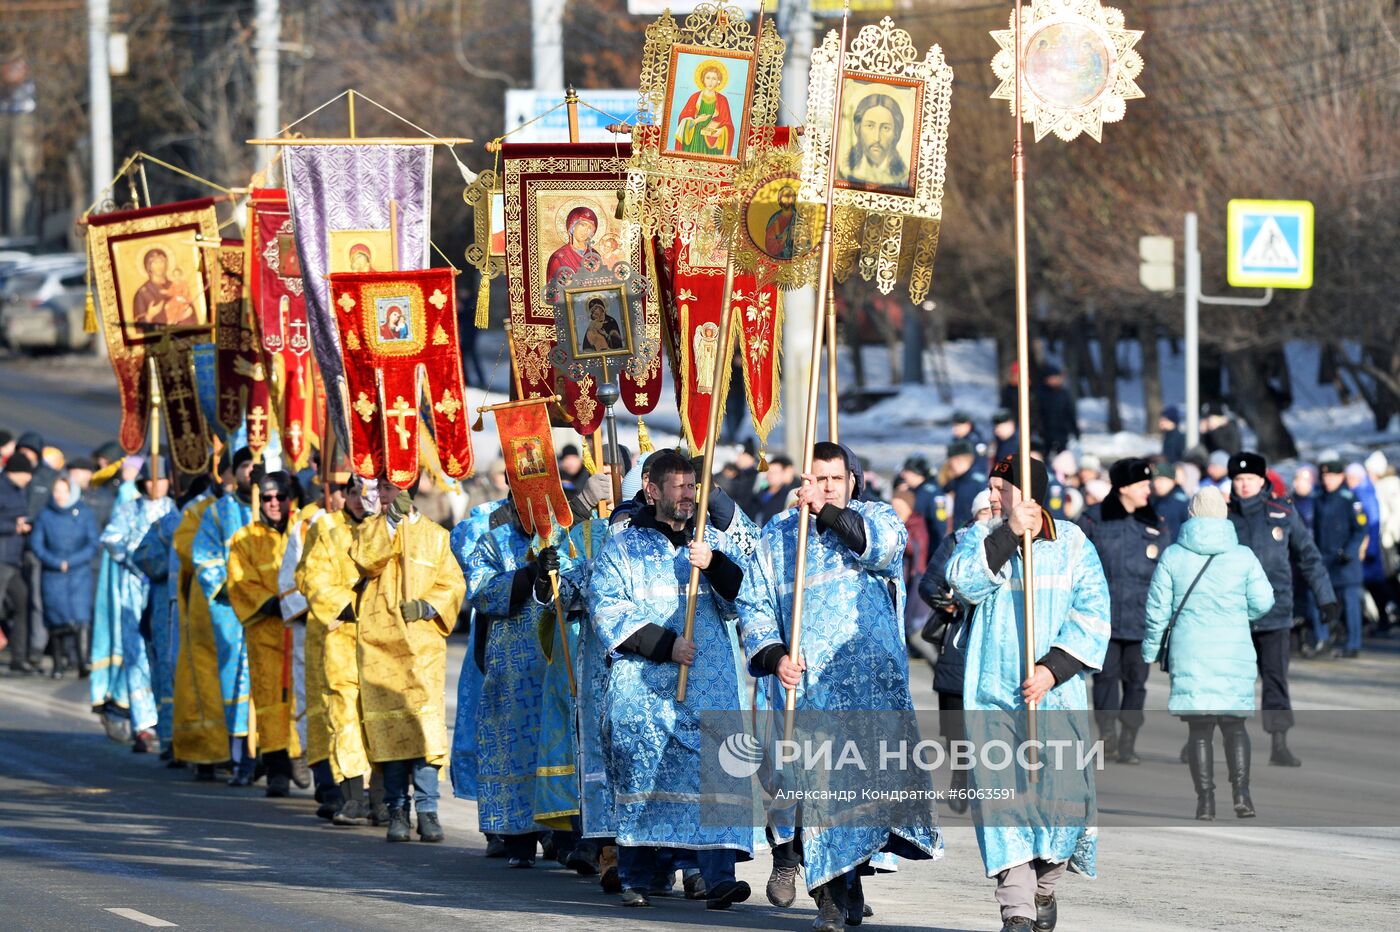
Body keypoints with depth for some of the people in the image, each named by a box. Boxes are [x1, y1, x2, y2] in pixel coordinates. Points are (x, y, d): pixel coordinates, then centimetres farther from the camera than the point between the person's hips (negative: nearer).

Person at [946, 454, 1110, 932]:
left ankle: (1044, 888, 19)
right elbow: (965, 582, -13)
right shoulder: (981, 538, 8)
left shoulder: (1072, 544, 5)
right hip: (993, 692, 1)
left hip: (1056, 693, -1)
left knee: (1063, 795, -8)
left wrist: (1053, 669, -13)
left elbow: (1092, 615, -2)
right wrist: (1010, 534, -20)